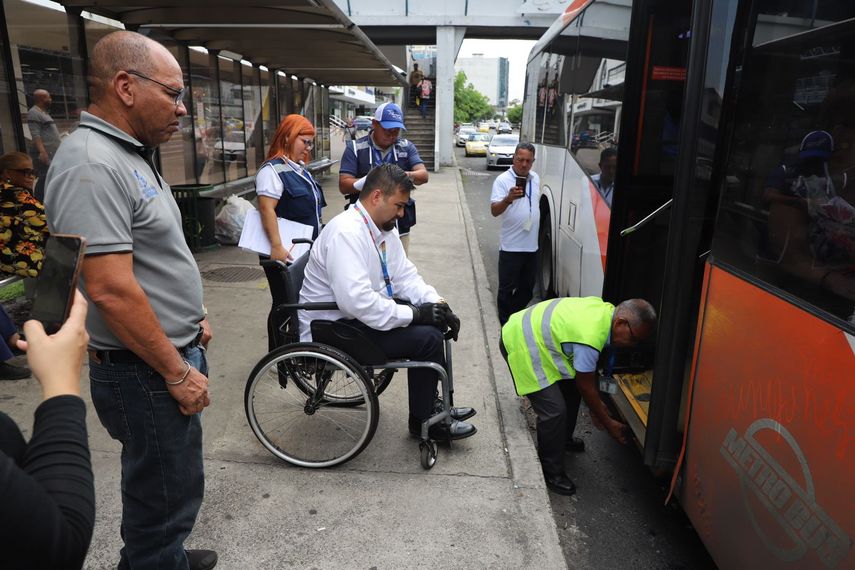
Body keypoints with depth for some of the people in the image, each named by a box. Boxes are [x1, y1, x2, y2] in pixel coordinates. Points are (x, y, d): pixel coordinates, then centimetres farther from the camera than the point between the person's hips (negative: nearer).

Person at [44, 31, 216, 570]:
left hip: (172, 352, 10)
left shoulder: (130, 156, 11)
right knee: (167, 493, 6)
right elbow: (111, 289, -26)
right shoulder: (92, 166, -22)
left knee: (170, 483, 25)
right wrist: (177, 372, -19)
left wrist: (190, 320, 16)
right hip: (146, 370, -10)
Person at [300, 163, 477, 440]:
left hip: (362, 314, 10)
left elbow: (405, 274, 9)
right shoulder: (346, 233, -25)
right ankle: (423, 421, 4)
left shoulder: (384, 228, 5)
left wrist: (436, 302, -7)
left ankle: (430, 404, 19)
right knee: (426, 338, -17)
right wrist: (413, 313, -26)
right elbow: (357, 301, -34)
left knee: (433, 321, 7)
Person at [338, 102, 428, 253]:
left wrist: (406, 176, -28)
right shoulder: (355, 148, -1)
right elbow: (343, 185, -8)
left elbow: (423, 175, -4)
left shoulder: (407, 147, 7)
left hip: (399, 227, 3)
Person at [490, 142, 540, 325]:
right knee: (507, 289, 1)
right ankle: (505, 324, 14)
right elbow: (494, 211, -22)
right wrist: (508, 199, -41)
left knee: (526, 290, 16)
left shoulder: (535, 179, 8)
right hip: (511, 246, -6)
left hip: (531, 245, 6)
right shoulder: (503, 180, -11)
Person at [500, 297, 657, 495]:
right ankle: (551, 473, 7)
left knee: (570, 391, 17)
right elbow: (586, 385, -16)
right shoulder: (590, 337, -32)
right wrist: (609, 424, -2)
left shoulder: (606, 310, -3)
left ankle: (562, 440, 40)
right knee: (554, 410, -11)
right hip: (519, 345, -10)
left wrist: (596, 404, 16)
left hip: (531, 330, 10)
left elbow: (587, 369, 10)